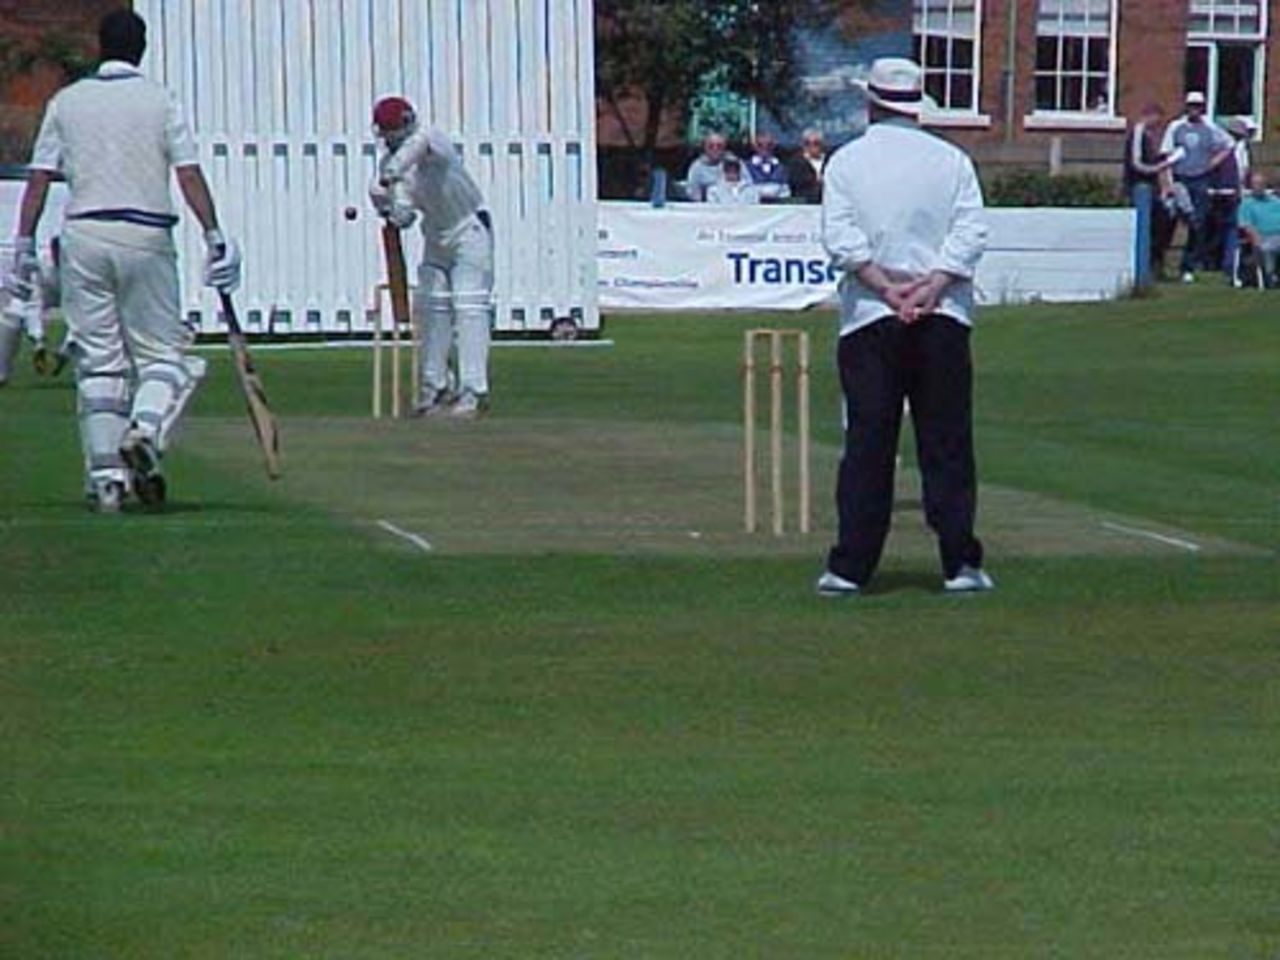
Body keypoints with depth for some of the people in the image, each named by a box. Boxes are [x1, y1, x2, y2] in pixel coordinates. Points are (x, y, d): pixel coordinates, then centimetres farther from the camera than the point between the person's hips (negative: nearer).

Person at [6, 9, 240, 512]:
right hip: (146, 236, -2)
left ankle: (104, 474, -1)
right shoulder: (159, 100, 3)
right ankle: (145, 430, -22)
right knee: (163, 351, 6)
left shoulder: (66, 101, 9)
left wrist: (24, 244, 9)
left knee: (98, 360, 6)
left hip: (83, 236, 2)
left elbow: (39, 178, 6)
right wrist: (214, 237, -7)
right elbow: (188, 174, -6)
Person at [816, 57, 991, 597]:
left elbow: (841, 239, -8)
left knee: (867, 443, 1)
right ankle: (960, 565, 3)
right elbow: (971, 233, -5)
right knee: (947, 442, 4)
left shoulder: (846, 162, 3)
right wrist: (931, 286, -10)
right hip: (944, 316, 1)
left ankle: (850, 568, 0)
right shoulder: (951, 161, 5)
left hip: (869, 318, 0)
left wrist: (887, 288, -10)